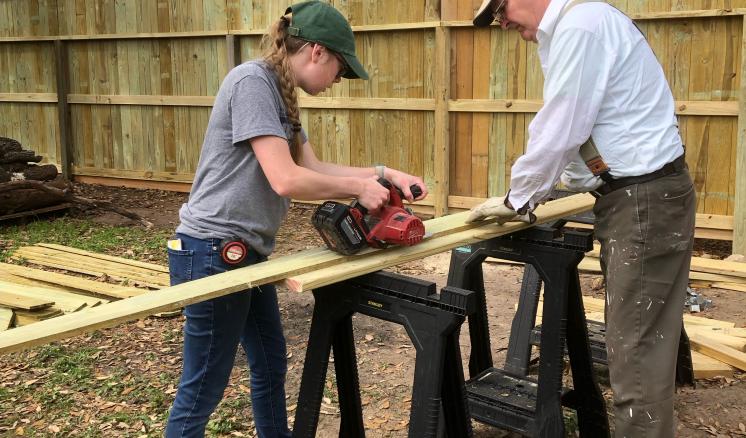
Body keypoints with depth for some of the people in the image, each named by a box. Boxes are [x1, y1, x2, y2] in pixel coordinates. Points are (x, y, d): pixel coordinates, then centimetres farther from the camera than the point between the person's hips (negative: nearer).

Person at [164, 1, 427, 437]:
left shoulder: (280, 93, 13)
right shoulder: (253, 82, -18)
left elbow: (313, 168, 13)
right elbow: (286, 179, -26)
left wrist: (382, 173, 6)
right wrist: (359, 186, -14)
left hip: (245, 252, 10)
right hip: (213, 253, -10)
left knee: (271, 365, 21)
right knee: (202, 391, 1)